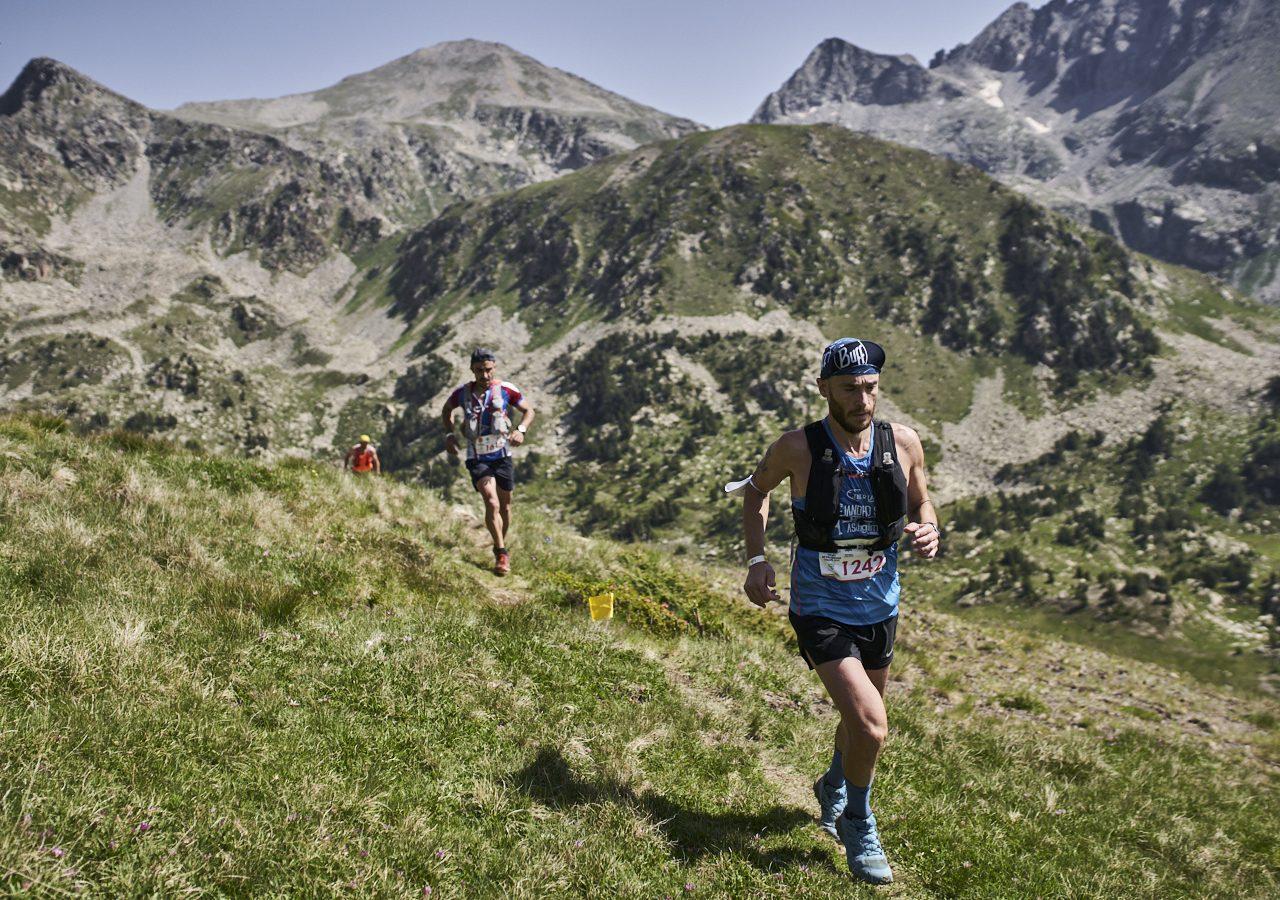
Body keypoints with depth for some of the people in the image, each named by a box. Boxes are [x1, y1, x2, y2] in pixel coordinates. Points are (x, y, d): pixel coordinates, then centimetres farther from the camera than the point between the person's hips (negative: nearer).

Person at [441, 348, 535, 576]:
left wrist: (521, 430, -16)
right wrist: (449, 433, -1)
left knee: (505, 506, 12)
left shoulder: (506, 390, -10)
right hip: (477, 459, -1)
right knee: (492, 503, -20)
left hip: (502, 455, 2)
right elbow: (447, 409, 14)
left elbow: (528, 410, 3)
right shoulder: (463, 392, -7)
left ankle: (501, 547, 35)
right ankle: (502, 553, -12)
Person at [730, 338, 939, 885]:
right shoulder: (797, 448, -16)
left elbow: (920, 502, 9)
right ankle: (858, 824, 13)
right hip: (821, 612, -4)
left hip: (879, 608, 4)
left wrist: (927, 530, -13)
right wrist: (756, 559, -6)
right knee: (871, 727, -18)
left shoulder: (903, 443, -9)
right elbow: (758, 489, 4)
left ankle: (833, 788, 57)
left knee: (861, 717, 24)